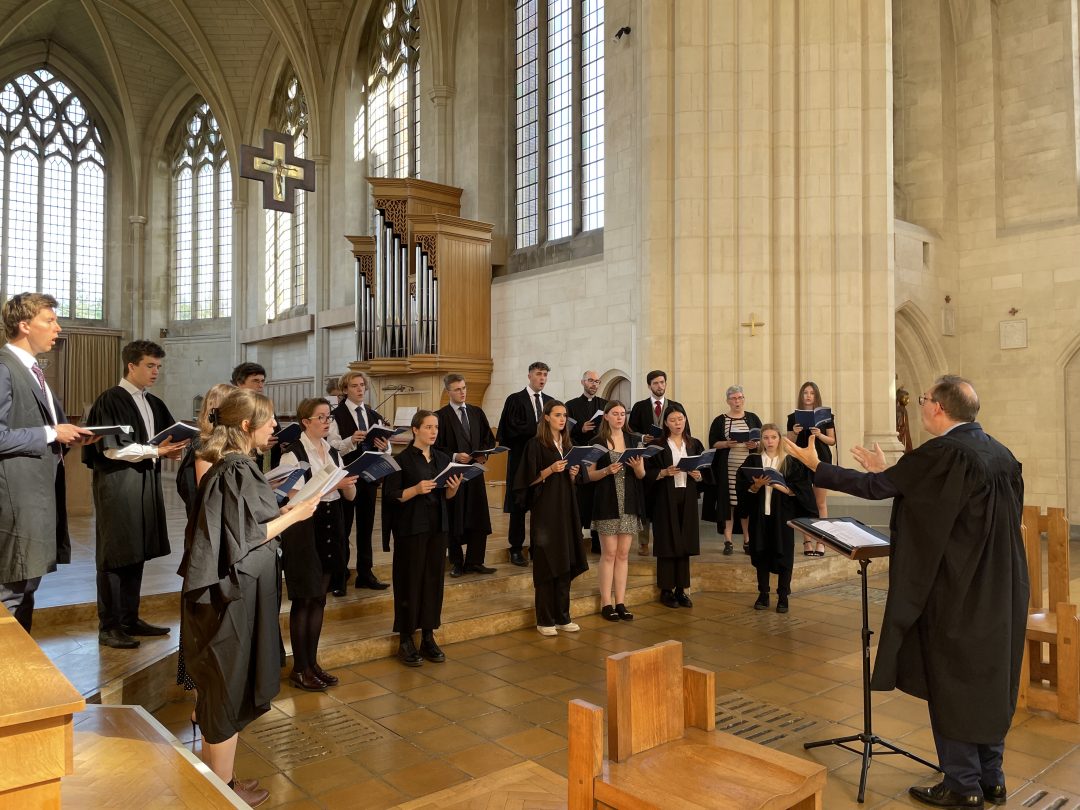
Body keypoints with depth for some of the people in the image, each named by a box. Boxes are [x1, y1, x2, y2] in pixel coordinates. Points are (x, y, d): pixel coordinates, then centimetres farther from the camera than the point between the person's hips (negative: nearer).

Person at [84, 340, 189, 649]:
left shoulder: (153, 404, 14)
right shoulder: (111, 400, -9)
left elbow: (166, 439, 17)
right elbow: (111, 448, -16)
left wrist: (171, 449, -5)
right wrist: (155, 450, -17)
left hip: (146, 484, 7)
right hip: (118, 486, -7)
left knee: (137, 554, 11)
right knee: (115, 556, 0)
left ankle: (129, 619, 21)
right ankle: (109, 627, 9)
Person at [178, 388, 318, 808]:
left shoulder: (232, 466, 9)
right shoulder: (237, 470, -20)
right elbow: (244, 538, -22)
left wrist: (281, 512, 11)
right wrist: (293, 515, -13)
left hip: (237, 589, 10)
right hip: (236, 593, -10)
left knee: (225, 687, 20)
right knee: (229, 687, 5)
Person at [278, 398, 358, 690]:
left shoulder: (333, 452, 9)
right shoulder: (293, 454, -11)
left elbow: (350, 496, 7)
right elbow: (296, 498, -18)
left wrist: (349, 483, -15)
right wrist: (333, 485, -25)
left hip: (330, 529, 6)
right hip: (304, 530, -6)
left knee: (319, 598, 13)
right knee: (304, 599, 1)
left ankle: (312, 662, 24)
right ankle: (299, 668, 13)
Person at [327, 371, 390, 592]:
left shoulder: (375, 416, 9)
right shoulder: (337, 415, -6)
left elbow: (385, 447, 6)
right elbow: (332, 447, -14)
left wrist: (384, 446, -16)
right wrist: (351, 440, -30)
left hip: (370, 476, 5)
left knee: (366, 526, 13)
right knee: (343, 527, 5)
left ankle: (365, 574, 23)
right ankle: (339, 577, 16)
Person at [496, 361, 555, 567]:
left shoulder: (550, 401, 13)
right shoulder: (515, 399, -2)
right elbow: (513, 427, -14)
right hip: (521, 458, -4)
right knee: (518, 504, 3)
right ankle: (516, 549, 12)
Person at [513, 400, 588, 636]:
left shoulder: (566, 445, 13)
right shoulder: (536, 444, -7)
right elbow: (529, 479, -10)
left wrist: (573, 474, -1)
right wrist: (550, 470, -22)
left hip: (566, 509, 7)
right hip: (545, 510, -6)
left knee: (565, 563, 9)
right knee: (546, 565, -2)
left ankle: (562, 617, 18)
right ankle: (544, 620, 7)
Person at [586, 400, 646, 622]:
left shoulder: (633, 440, 9)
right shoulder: (597, 442, 1)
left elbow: (642, 475, 9)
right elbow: (589, 475, -2)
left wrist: (637, 467, -13)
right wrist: (607, 471, -18)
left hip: (629, 503, 3)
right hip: (607, 502, -3)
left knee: (623, 554, 6)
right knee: (609, 553, -3)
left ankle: (620, 603, 12)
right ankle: (606, 603, 5)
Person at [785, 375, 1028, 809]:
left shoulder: (944, 452, -21)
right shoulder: (1000, 453, 4)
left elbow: (876, 486, -12)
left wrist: (816, 466, 0)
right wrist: (888, 472, 22)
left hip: (956, 591, -8)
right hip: (999, 590, 8)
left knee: (951, 683, 7)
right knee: (989, 678, 18)